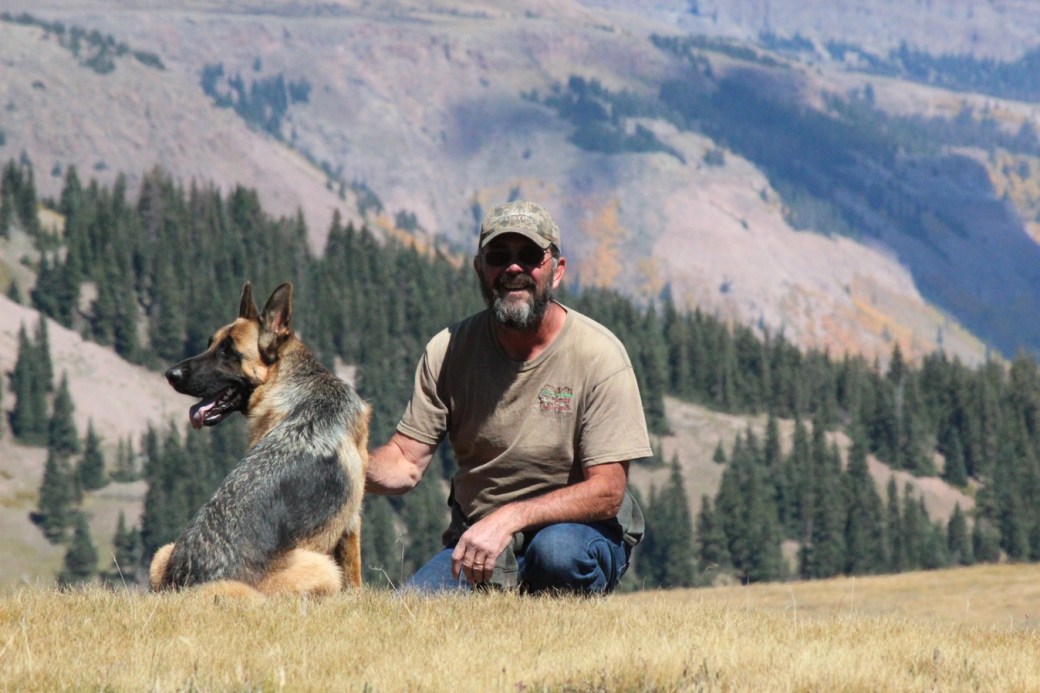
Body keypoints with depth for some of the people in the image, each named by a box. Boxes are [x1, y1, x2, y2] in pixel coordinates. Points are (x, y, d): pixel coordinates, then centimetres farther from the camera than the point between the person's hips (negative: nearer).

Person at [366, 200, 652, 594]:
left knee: (558, 551, -38)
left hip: (580, 529, -3)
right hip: (475, 538, 3)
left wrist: (508, 518, -32)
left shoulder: (598, 354, -14)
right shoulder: (449, 350, -3)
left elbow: (606, 492, -18)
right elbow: (405, 463, -5)